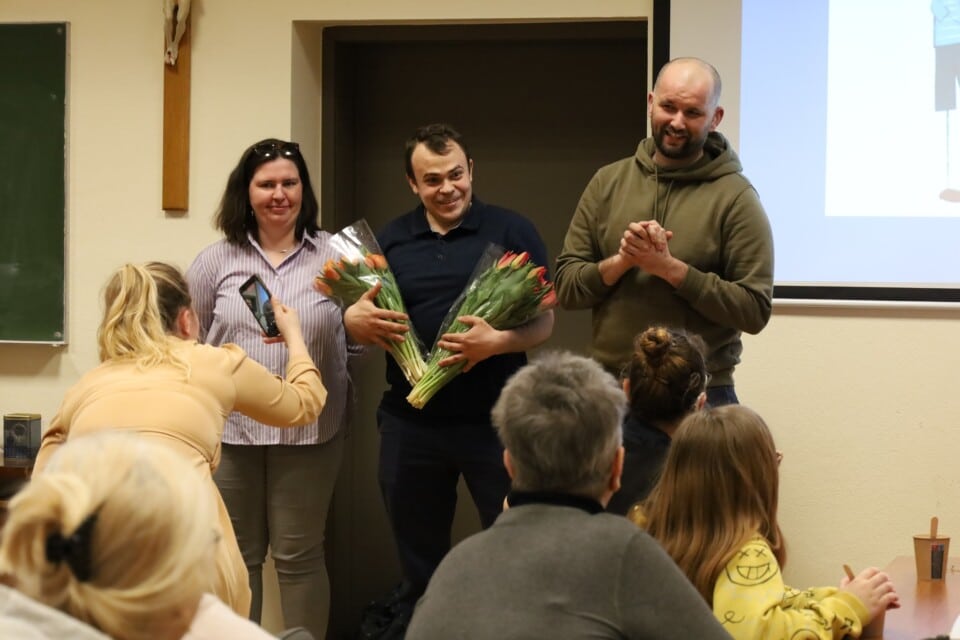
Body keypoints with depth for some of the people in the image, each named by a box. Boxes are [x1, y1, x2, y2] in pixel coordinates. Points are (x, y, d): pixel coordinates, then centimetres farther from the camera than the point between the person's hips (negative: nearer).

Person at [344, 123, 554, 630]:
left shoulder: (511, 231, -2)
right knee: (418, 563, 14)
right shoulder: (389, 240, 8)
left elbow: (544, 321, -4)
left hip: (495, 419, -3)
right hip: (410, 422, 3)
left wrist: (496, 342, -24)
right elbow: (362, 322, 11)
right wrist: (355, 319, -13)